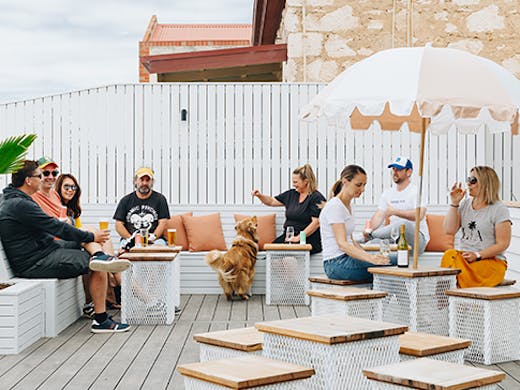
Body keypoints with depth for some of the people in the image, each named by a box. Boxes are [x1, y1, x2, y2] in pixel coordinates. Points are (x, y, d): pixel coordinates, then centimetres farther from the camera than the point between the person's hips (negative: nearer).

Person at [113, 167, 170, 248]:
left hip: (153, 241, 0)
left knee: (160, 244, -33)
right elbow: (119, 224, 8)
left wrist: (153, 237, -14)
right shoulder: (126, 200, 15)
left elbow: (162, 223, 3)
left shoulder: (159, 199, 11)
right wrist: (130, 238, -9)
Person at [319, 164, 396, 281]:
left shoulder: (348, 206, 16)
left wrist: (368, 255, 5)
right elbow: (341, 243, -25)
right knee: (394, 261, -22)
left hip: (346, 258, 9)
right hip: (336, 263, -9)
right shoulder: (334, 206, -14)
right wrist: (369, 258, -38)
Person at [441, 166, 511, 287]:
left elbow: (503, 244, -5)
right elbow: (450, 230, 6)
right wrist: (454, 203, 1)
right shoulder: (465, 204, 15)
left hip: (491, 261, -4)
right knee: (449, 254, -31)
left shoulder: (499, 209, -2)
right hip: (464, 256, 5)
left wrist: (477, 255, -15)